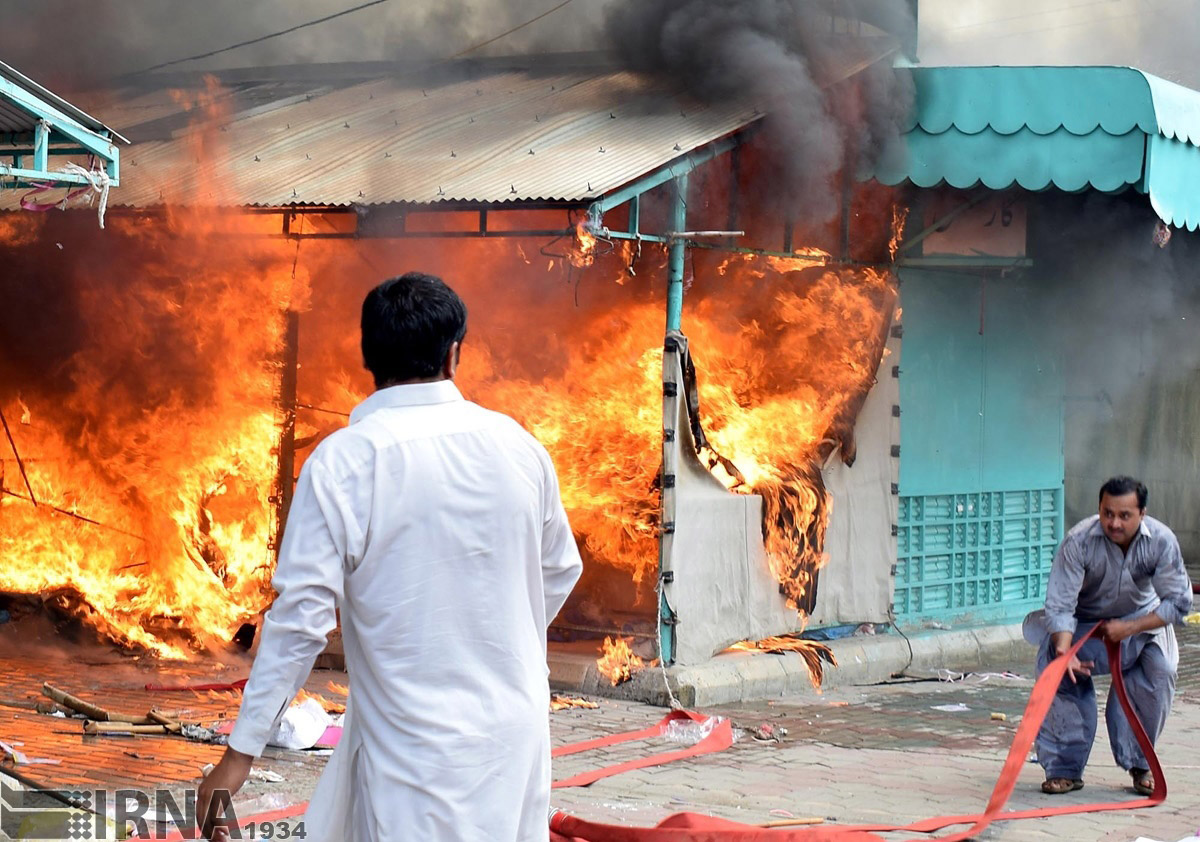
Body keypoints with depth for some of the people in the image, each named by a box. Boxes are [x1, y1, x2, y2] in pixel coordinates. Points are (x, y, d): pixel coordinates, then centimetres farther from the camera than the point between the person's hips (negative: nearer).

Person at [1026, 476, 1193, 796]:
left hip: (1141, 620, 1)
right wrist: (1064, 649, -47)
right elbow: (1060, 605, -29)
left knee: (1159, 670, -23)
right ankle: (1065, 768, -12)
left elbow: (1179, 601, -17)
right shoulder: (1079, 541, -29)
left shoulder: (1162, 541, -24)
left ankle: (1140, 763, -1)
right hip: (1083, 624, -1)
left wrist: (1129, 628, -27)